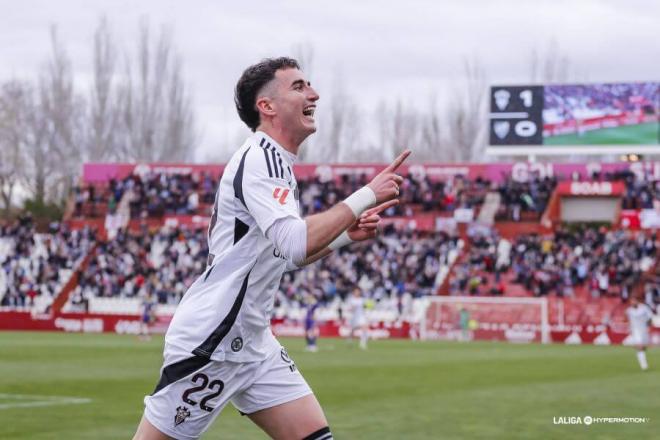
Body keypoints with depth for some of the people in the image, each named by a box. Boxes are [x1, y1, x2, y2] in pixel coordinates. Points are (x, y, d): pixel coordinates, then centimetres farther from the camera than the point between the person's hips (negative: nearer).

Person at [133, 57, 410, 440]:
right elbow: (296, 243, -31)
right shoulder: (259, 158, -16)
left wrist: (348, 234, 10)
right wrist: (365, 196, -25)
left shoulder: (275, 162, 13)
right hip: (208, 343, -10)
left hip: (253, 343, 10)